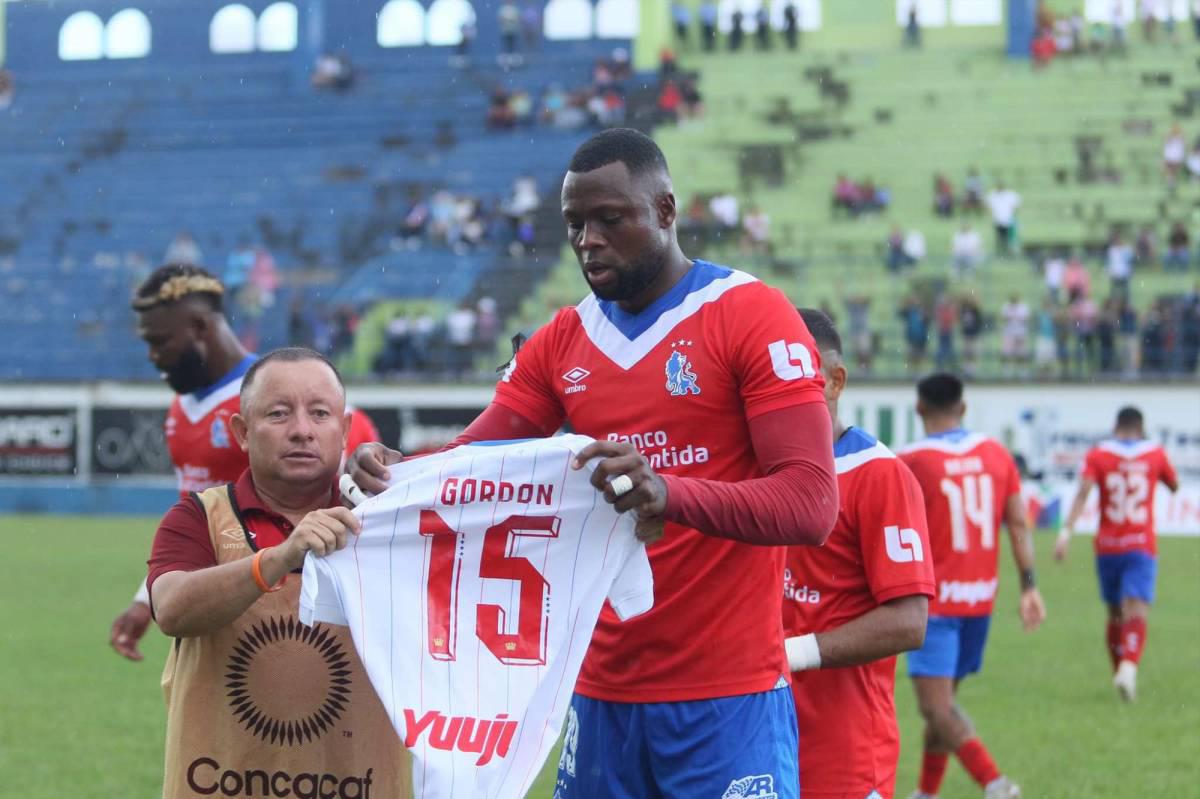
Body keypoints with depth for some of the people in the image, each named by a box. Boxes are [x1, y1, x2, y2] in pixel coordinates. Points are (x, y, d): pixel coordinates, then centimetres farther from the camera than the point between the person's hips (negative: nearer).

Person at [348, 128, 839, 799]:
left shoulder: (751, 316, -7)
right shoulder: (563, 341, 13)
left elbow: (812, 503, -16)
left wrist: (670, 493, -33)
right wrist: (393, 472, -14)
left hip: (726, 701, -5)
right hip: (602, 696, 6)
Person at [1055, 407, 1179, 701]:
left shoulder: (1097, 454, -1)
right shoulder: (1155, 454, 2)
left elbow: (1083, 491, -17)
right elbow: (1175, 487, 19)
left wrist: (1067, 530, -24)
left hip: (1107, 547, 2)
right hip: (1142, 547, -2)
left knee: (1115, 614, 18)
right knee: (1136, 613, -12)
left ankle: (1120, 673, 26)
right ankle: (1129, 668, -36)